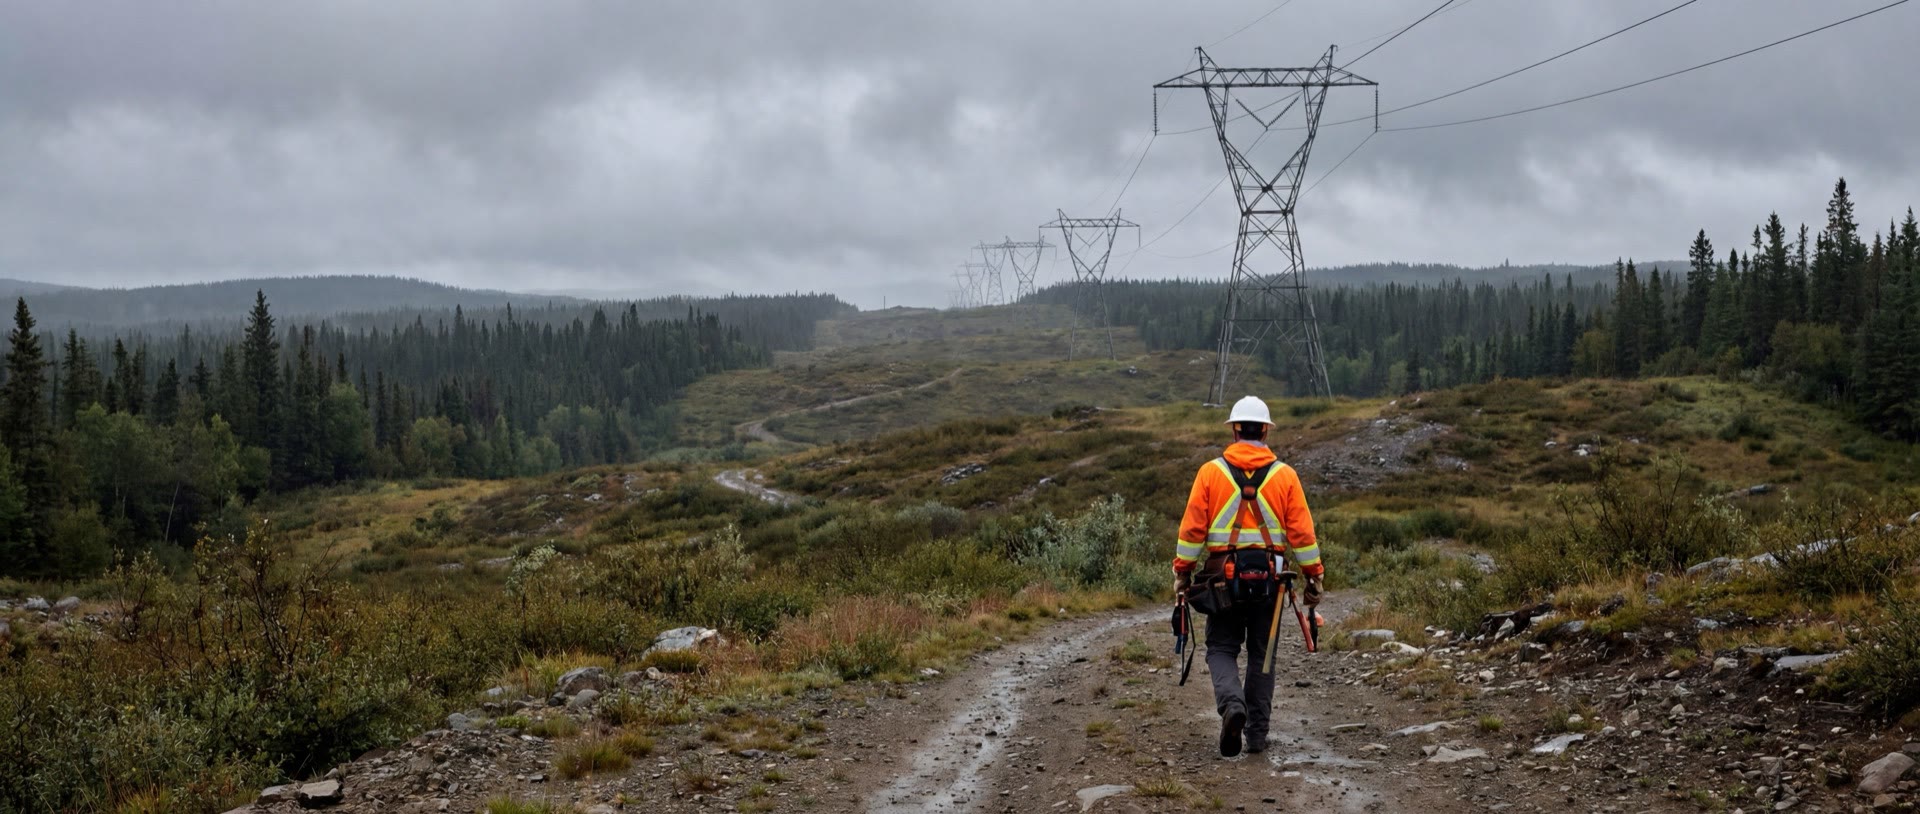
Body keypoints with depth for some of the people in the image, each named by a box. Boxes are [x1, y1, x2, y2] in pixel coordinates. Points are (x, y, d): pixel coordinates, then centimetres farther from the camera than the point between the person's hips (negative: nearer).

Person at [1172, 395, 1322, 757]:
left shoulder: (1211, 472, -2)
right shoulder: (1285, 475, 0)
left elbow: (1192, 528, -3)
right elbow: (1302, 532, -1)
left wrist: (1182, 572, 5)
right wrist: (1314, 577, 6)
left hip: (1222, 577, -1)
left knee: (1222, 648, 9)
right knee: (1261, 653, 13)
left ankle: (1232, 703, -19)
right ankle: (1257, 734, 15)